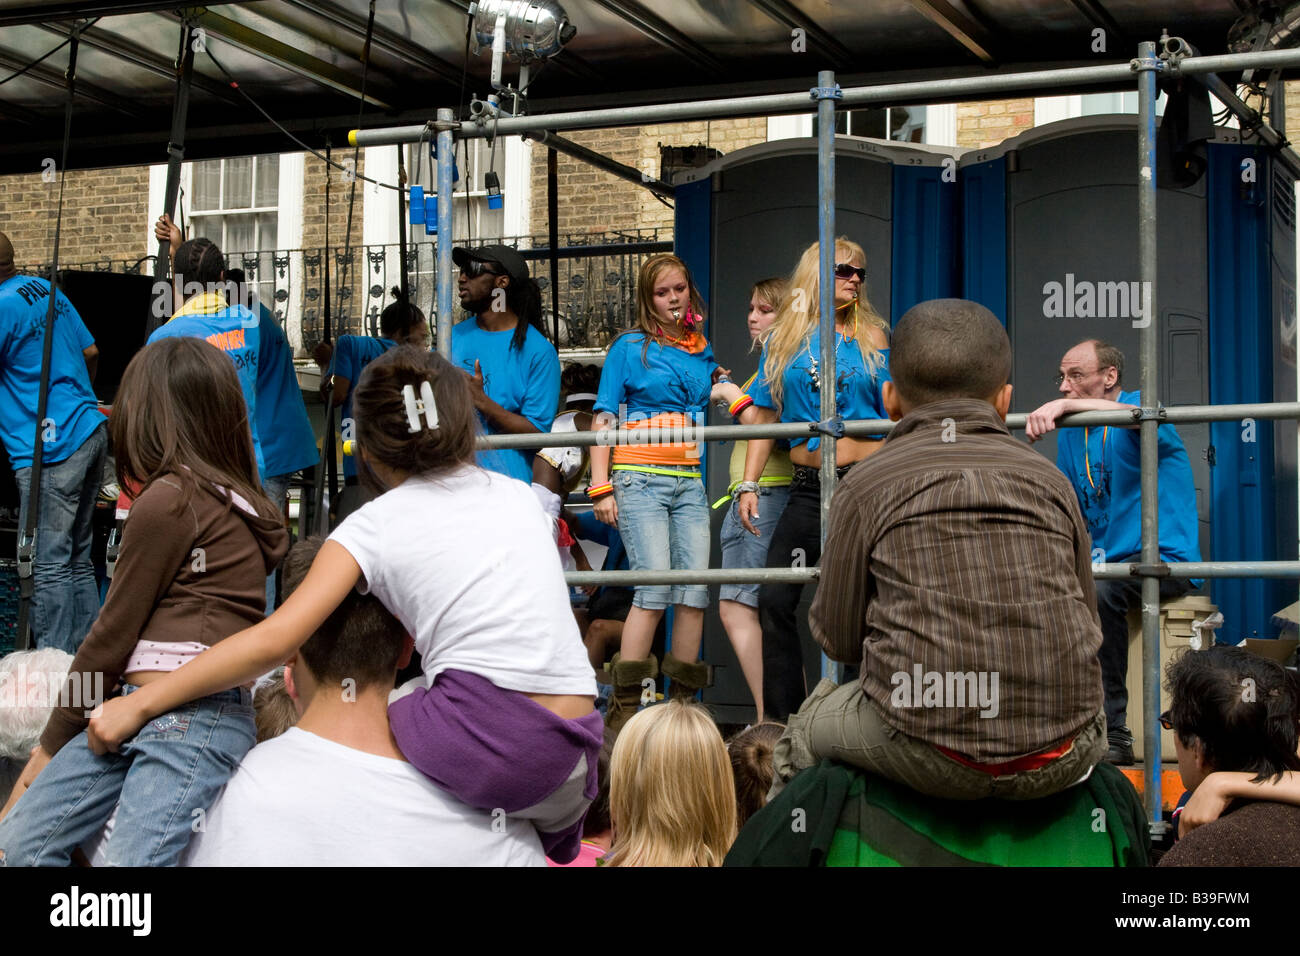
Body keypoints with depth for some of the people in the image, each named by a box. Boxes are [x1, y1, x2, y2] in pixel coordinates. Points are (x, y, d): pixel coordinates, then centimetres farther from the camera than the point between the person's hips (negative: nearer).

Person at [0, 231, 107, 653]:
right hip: (91, 432, 9)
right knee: (78, 558, 14)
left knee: (48, 565, -6)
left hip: (51, 447, -9)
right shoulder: (48, 290, 13)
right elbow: (90, 353, 22)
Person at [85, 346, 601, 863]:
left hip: (477, 728, -4)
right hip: (568, 762, 4)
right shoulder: (519, 495, 20)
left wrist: (138, 704, 2)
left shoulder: (374, 525, 7)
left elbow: (273, 641, -2)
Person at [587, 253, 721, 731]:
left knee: (695, 588, -2)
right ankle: (623, 708, -11)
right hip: (640, 479, -5)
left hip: (689, 481, 5)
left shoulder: (702, 351, 17)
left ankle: (683, 703, 6)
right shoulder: (629, 346, 3)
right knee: (656, 588, -15)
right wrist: (601, 487, -7)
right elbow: (604, 419, 0)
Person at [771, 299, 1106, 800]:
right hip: (1061, 759, 3)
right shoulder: (1050, 481, 11)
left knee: (809, 727, 28)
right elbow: (1087, 627, 16)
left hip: (934, 759, -3)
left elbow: (838, 638, 7)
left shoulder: (865, 486, 2)